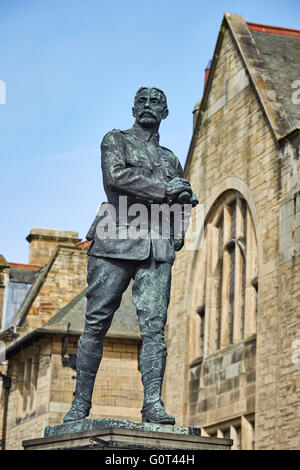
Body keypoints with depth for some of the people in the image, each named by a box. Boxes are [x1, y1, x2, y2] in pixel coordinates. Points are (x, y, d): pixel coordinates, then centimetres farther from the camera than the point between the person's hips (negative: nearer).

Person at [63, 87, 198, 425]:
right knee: (96, 323, -4)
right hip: (117, 241, -3)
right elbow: (115, 176, -8)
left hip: (157, 248, 3)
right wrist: (163, 188, -8)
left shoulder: (170, 159, 26)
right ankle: (80, 403, 1)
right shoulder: (116, 140, 12)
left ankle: (153, 405, -12)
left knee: (154, 326, -8)